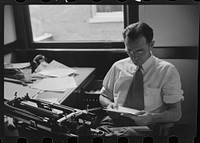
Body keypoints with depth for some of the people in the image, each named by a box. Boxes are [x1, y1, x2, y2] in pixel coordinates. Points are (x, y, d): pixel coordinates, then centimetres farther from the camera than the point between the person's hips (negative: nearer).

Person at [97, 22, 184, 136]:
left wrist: (151, 118, -21)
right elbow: (103, 96, 22)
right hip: (114, 122, 2)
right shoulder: (118, 67, 12)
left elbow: (176, 113, -1)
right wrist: (110, 104, -3)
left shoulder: (167, 71, 1)